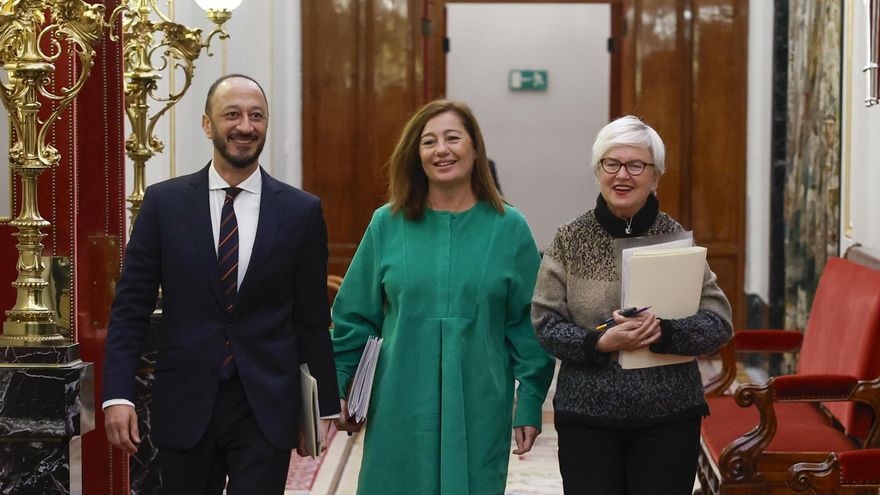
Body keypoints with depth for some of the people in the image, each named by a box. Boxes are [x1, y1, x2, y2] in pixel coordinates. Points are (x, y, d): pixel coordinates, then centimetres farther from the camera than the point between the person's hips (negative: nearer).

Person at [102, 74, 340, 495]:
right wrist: (117, 394, -8)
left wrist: (325, 406, 6)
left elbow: (312, 319, 5)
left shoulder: (302, 212, 1)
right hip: (184, 407, 1)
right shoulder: (164, 203, 2)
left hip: (267, 409, -1)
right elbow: (130, 307, 1)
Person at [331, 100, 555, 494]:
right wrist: (338, 389, 7)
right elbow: (354, 317, 8)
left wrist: (530, 404, -1)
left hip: (478, 412, -1)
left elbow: (528, 325, 2)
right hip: (400, 407, 1)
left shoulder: (508, 228, 1)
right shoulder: (387, 225, 3)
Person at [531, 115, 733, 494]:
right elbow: (544, 321, -2)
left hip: (669, 416, 0)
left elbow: (719, 323, -3)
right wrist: (599, 343, -18)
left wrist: (664, 334, -20)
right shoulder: (570, 240, 0)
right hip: (586, 416, 0)